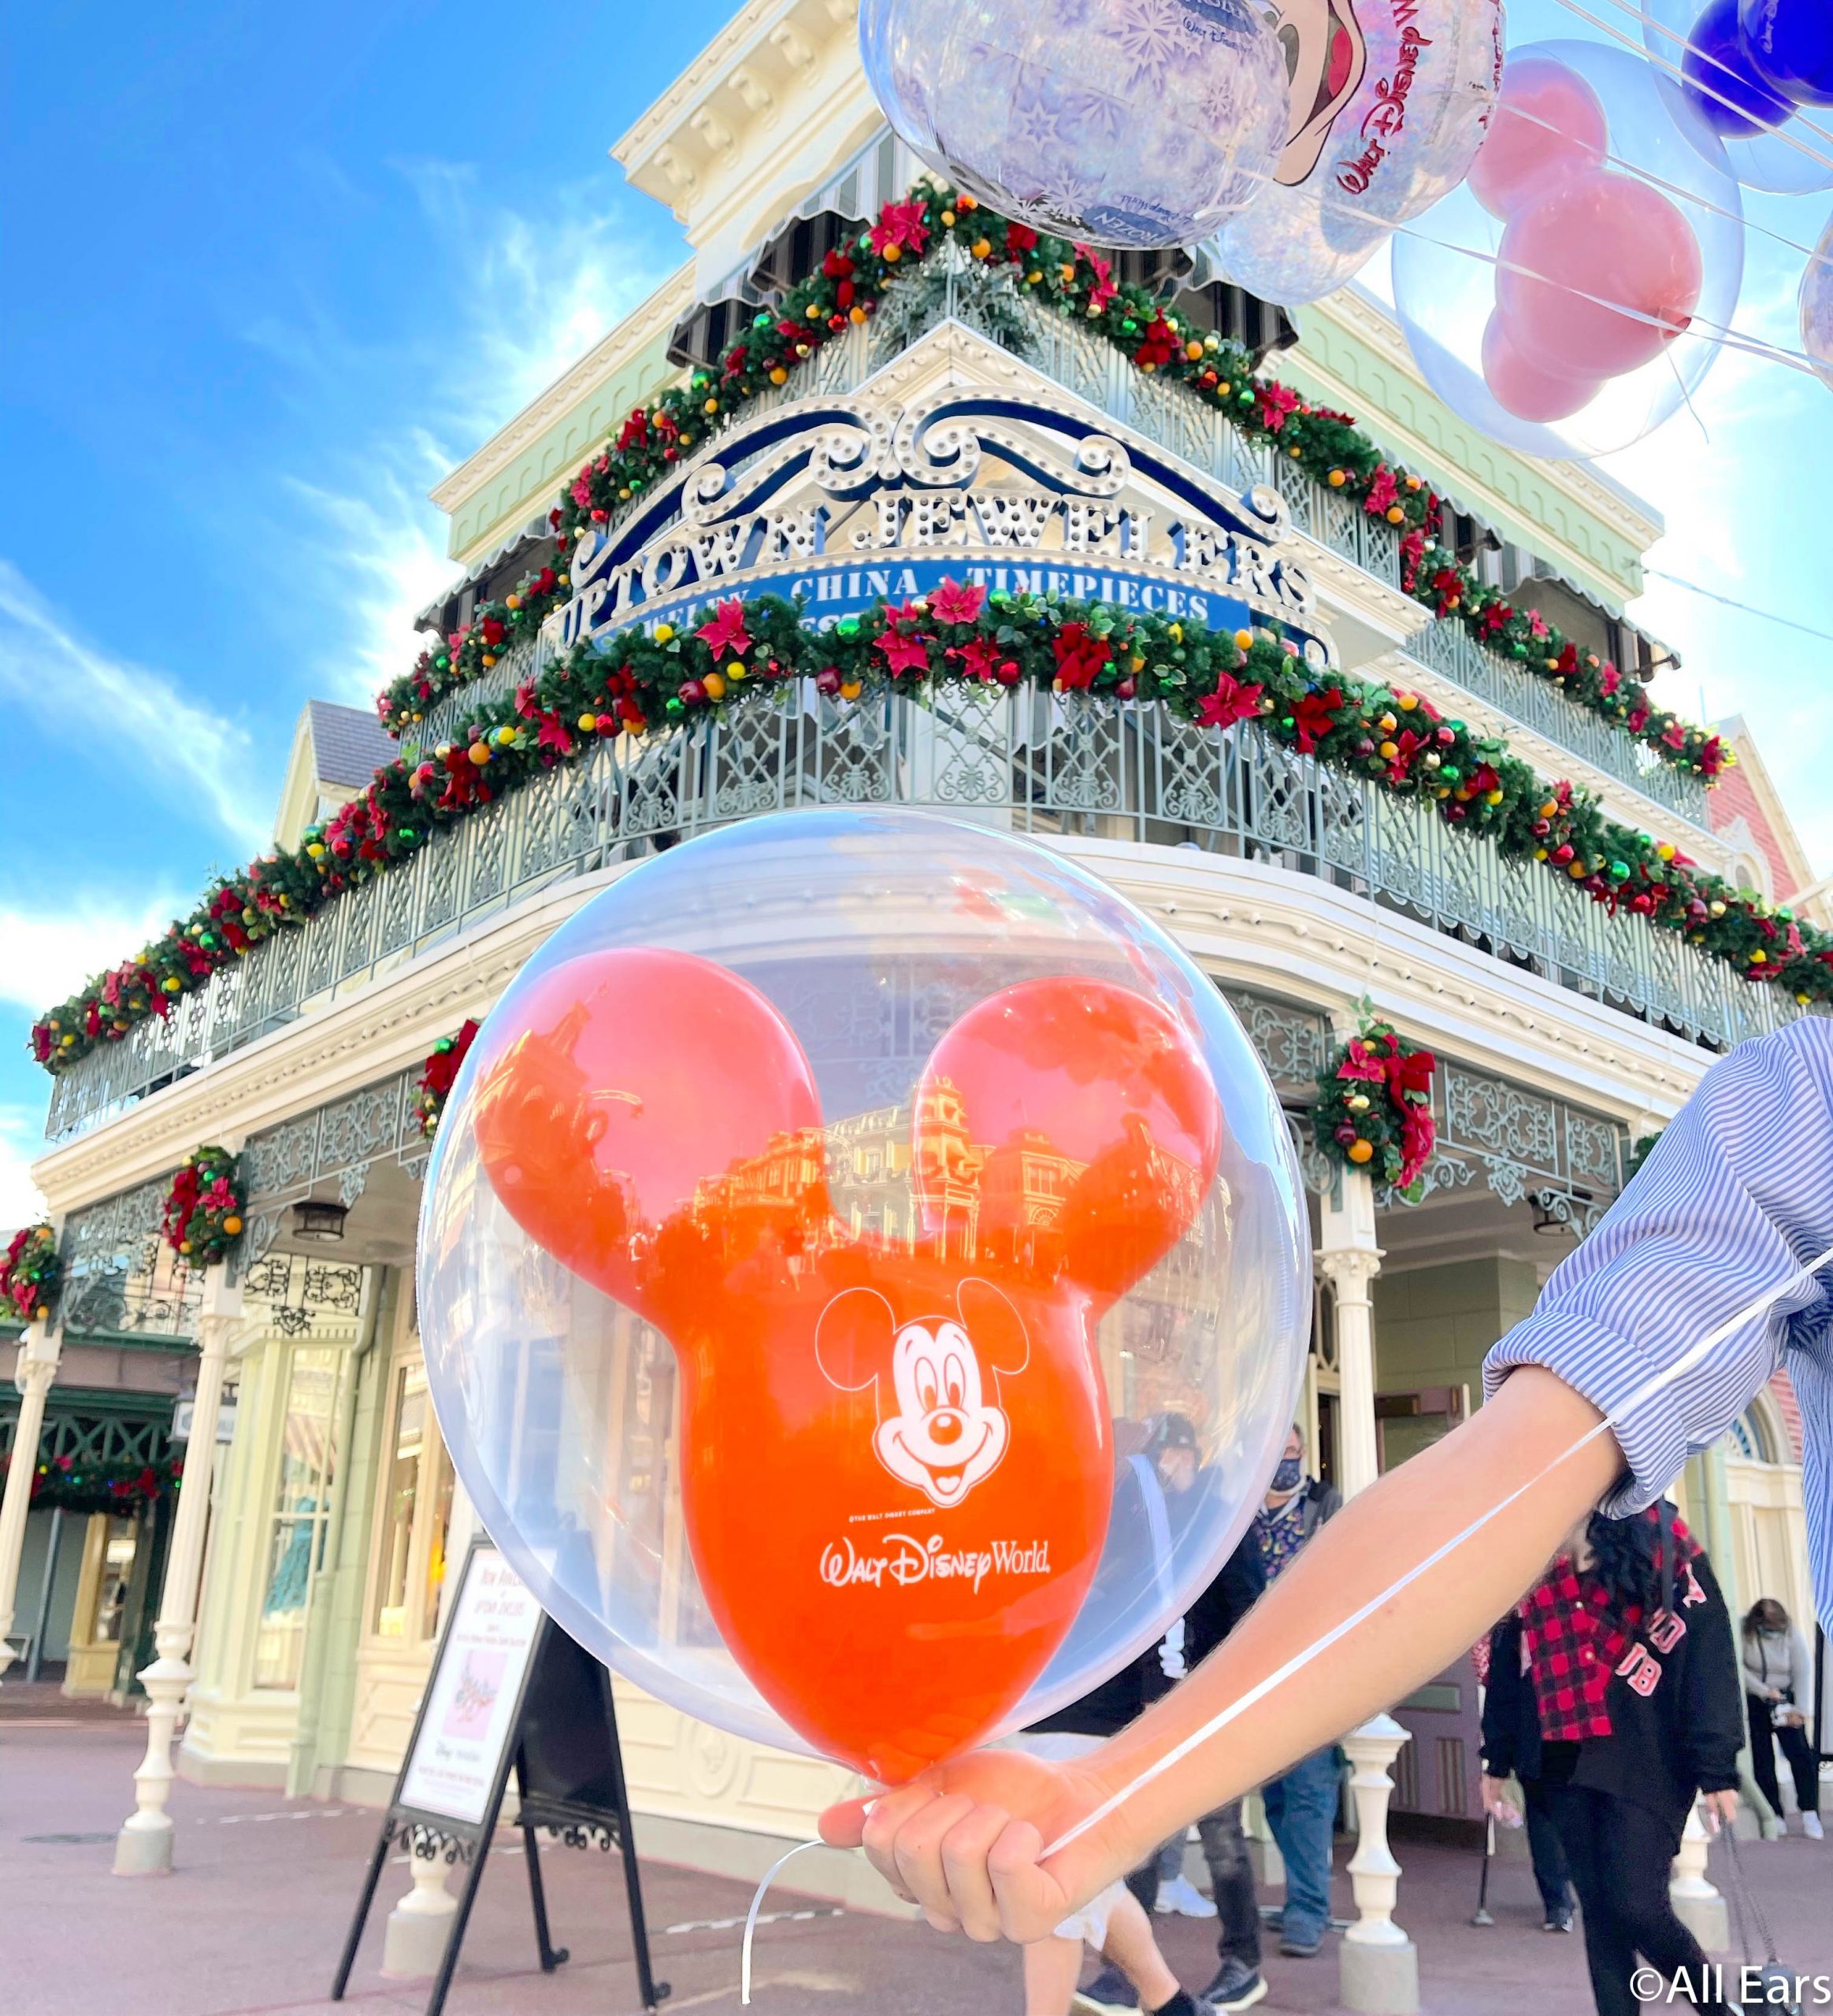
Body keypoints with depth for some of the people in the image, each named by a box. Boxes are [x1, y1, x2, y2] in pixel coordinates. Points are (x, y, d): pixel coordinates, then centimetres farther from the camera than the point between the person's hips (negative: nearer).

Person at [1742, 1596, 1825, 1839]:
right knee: (1763, 1760, -1)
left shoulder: (1792, 1634, -11)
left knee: (1800, 1753, -11)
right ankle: (1775, 1816, 7)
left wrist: (1800, 1709, -18)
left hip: (1784, 1700, 1)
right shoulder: (1745, 1632, -15)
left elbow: (1804, 1672, -12)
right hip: (1754, 1701, -1)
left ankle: (1810, 1815, -5)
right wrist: (1764, 1691, -20)